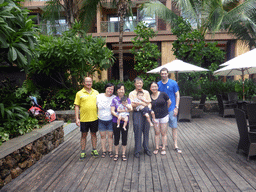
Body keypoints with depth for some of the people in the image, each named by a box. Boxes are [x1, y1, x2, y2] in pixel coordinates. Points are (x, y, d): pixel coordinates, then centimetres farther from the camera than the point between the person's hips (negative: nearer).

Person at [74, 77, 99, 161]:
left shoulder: (96, 92, 7)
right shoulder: (79, 93, -1)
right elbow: (77, 106, -2)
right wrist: (77, 118, -8)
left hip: (94, 118, 2)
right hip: (84, 119, -2)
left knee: (94, 134, 12)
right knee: (84, 135, 9)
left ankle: (94, 150, 27)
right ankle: (83, 152, 22)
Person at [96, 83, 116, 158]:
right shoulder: (99, 96, 1)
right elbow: (96, 106, 10)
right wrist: (97, 115, 7)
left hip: (110, 120, -2)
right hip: (101, 120, 2)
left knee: (110, 136, 6)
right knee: (102, 136, 10)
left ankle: (110, 151, 22)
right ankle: (104, 151, 23)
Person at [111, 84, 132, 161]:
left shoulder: (127, 99, 4)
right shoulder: (114, 100, 1)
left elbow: (131, 109, -8)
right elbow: (112, 111, -4)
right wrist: (118, 116, -19)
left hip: (125, 122, 1)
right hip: (116, 122, -1)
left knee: (124, 138, 7)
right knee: (116, 138, 8)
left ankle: (123, 154, 22)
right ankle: (116, 154, 24)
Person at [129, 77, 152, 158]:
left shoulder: (146, 92, 12)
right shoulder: (132, 93, 4)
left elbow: (149, 103, 8)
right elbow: (132, 105, -6)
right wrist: (142, 103, -13)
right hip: (137, 113, -2)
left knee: (146, 131, 6)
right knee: (137, 131, -2)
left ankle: (146, 148, 21)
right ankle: (137, 150, 9)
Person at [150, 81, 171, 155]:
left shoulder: (163, 94, -7)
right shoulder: (150, 97, 1)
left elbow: (169, 102, 4)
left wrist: (164, 110, 11)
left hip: (164, 116, -2)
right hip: (155, 117, 2)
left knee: (163, 133, 4)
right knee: (157, 133, 8)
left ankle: (164, 148, 15)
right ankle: (157, 148, 19)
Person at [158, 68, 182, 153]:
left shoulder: (173, 83, -2)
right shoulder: (158, 84, 5)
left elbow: (177, 95, 0)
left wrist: (176, 107, -8)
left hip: (171, 109, -2)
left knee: (174, 127, 0)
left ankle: (176, 146, 9)